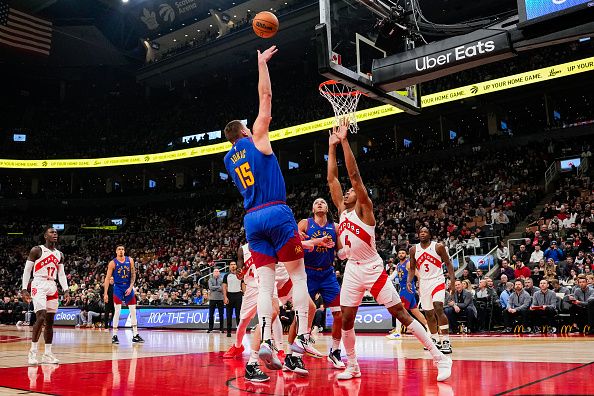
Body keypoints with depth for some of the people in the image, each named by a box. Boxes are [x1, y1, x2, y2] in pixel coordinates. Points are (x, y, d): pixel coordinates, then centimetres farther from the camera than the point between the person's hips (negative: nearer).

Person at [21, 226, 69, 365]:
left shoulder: (59, 254, 14)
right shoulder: (37, 250, -3)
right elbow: (27, 270, -3)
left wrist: (66, 290, 2)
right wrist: (24, 289, -10)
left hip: (52, 287, 6)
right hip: (39, 285, -6)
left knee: (50, 321, 7)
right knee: (41, 318, -18)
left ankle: (47, 354, 12)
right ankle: (33, 351, -7)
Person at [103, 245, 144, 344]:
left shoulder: (130, 260, 0)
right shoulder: (112, 263, -8)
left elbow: (133, 275, 1)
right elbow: (107, 278, -8)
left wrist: (130, 287, -11)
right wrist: (105, 293, -13)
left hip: (128, 287, 3)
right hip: (118, 288, -3)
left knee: (133, 311, 5)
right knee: (117, 311, -10)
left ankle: (135, 335, 12)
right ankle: (114, 336, -1)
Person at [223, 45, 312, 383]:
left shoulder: (229, 159, 18)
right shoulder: (255, 139, 5)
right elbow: (266, 96, 7)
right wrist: (262, 62, 16)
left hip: (252, 219, 5)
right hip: (277, 214, -5)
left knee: (266, 282, 1)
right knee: (298, 274, 2)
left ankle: (266, 342, -11)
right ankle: (302, 336, -5)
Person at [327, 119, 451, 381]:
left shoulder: (364, 209, -6)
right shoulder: (342, 211, 11)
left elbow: (354, 175, -17)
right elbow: (331, 179, 9)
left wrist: (345, 141, -19)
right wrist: (332, 146, 5)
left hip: (372, 269, -6)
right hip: (352, 271, 6)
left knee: (402, 315, -6)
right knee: (346, 319, 4)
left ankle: (440, 358, 0)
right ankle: (352, 367, 19)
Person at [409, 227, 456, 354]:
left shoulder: (438, 247, -7)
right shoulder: (414, 250, 3)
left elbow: (448, 264, -3)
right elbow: (412, 268, 11)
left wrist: (453, 281, -12)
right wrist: (409, 281, -5)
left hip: (437, 281, -4)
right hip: (423, 283, 4)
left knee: (438, 309, -22)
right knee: (429, 313, 11)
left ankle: (446, 341, -19)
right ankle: (435, 340, 27)